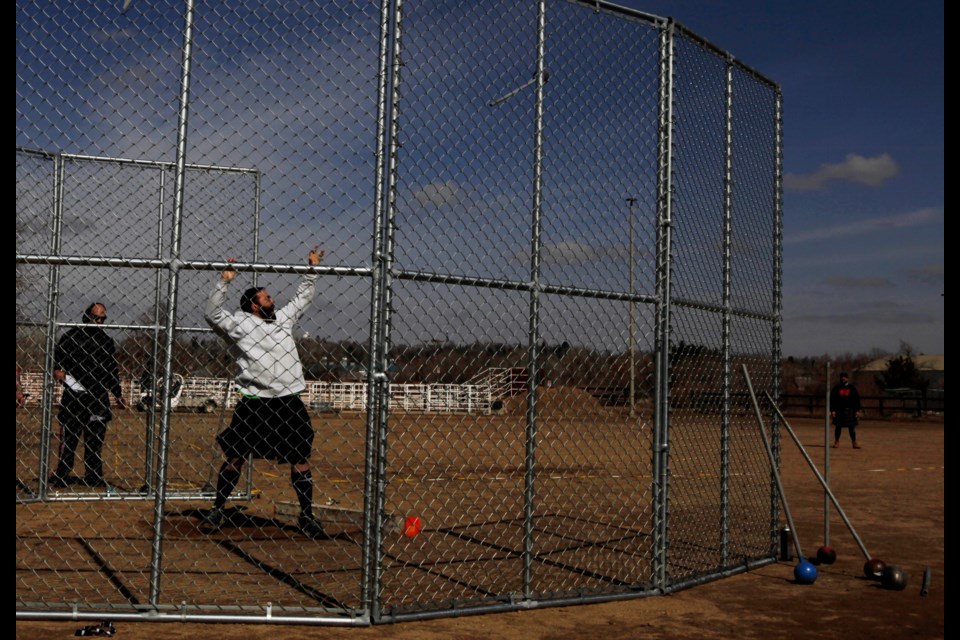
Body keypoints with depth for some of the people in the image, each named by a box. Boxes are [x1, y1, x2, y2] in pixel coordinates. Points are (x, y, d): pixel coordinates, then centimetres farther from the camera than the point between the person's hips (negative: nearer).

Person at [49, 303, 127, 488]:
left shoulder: (107, 341, 16)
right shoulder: (72, 335, 4)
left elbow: (113, 370, 21)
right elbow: (57, 356, -1)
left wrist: (118, 394, 20)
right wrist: (57, 369, -22)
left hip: (99, 398, 4)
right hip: (74, 395, -4)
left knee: (96, 438, 6)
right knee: (69, 436, -5)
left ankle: (93, 475, 13)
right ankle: (61, 474, 3)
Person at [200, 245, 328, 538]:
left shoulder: (283, 318, 16)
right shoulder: (240, 324, 1)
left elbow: (302, 298, 28)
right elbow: (212, 314, -7)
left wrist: (312, 270, 24)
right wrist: (224, 281, -12)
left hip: (289, 404, 4)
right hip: (254, 405, -4)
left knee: (301, 459, 4)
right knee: (235, 457, 3)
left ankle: (306, 516, 14)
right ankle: (218, 509, 20)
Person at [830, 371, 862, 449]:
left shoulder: (852, 387, 6)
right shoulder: (836, 388, 5)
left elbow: (857, 399, 7)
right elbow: (832, 400, 3)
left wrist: (858, 410, 0)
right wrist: (832, 410, -5)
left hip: (849, 410, 0)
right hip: (838, 410, 0)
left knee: (852, 427, 1)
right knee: (838, 427, 4)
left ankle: (854, 442, 9)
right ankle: (836, 442, 14)